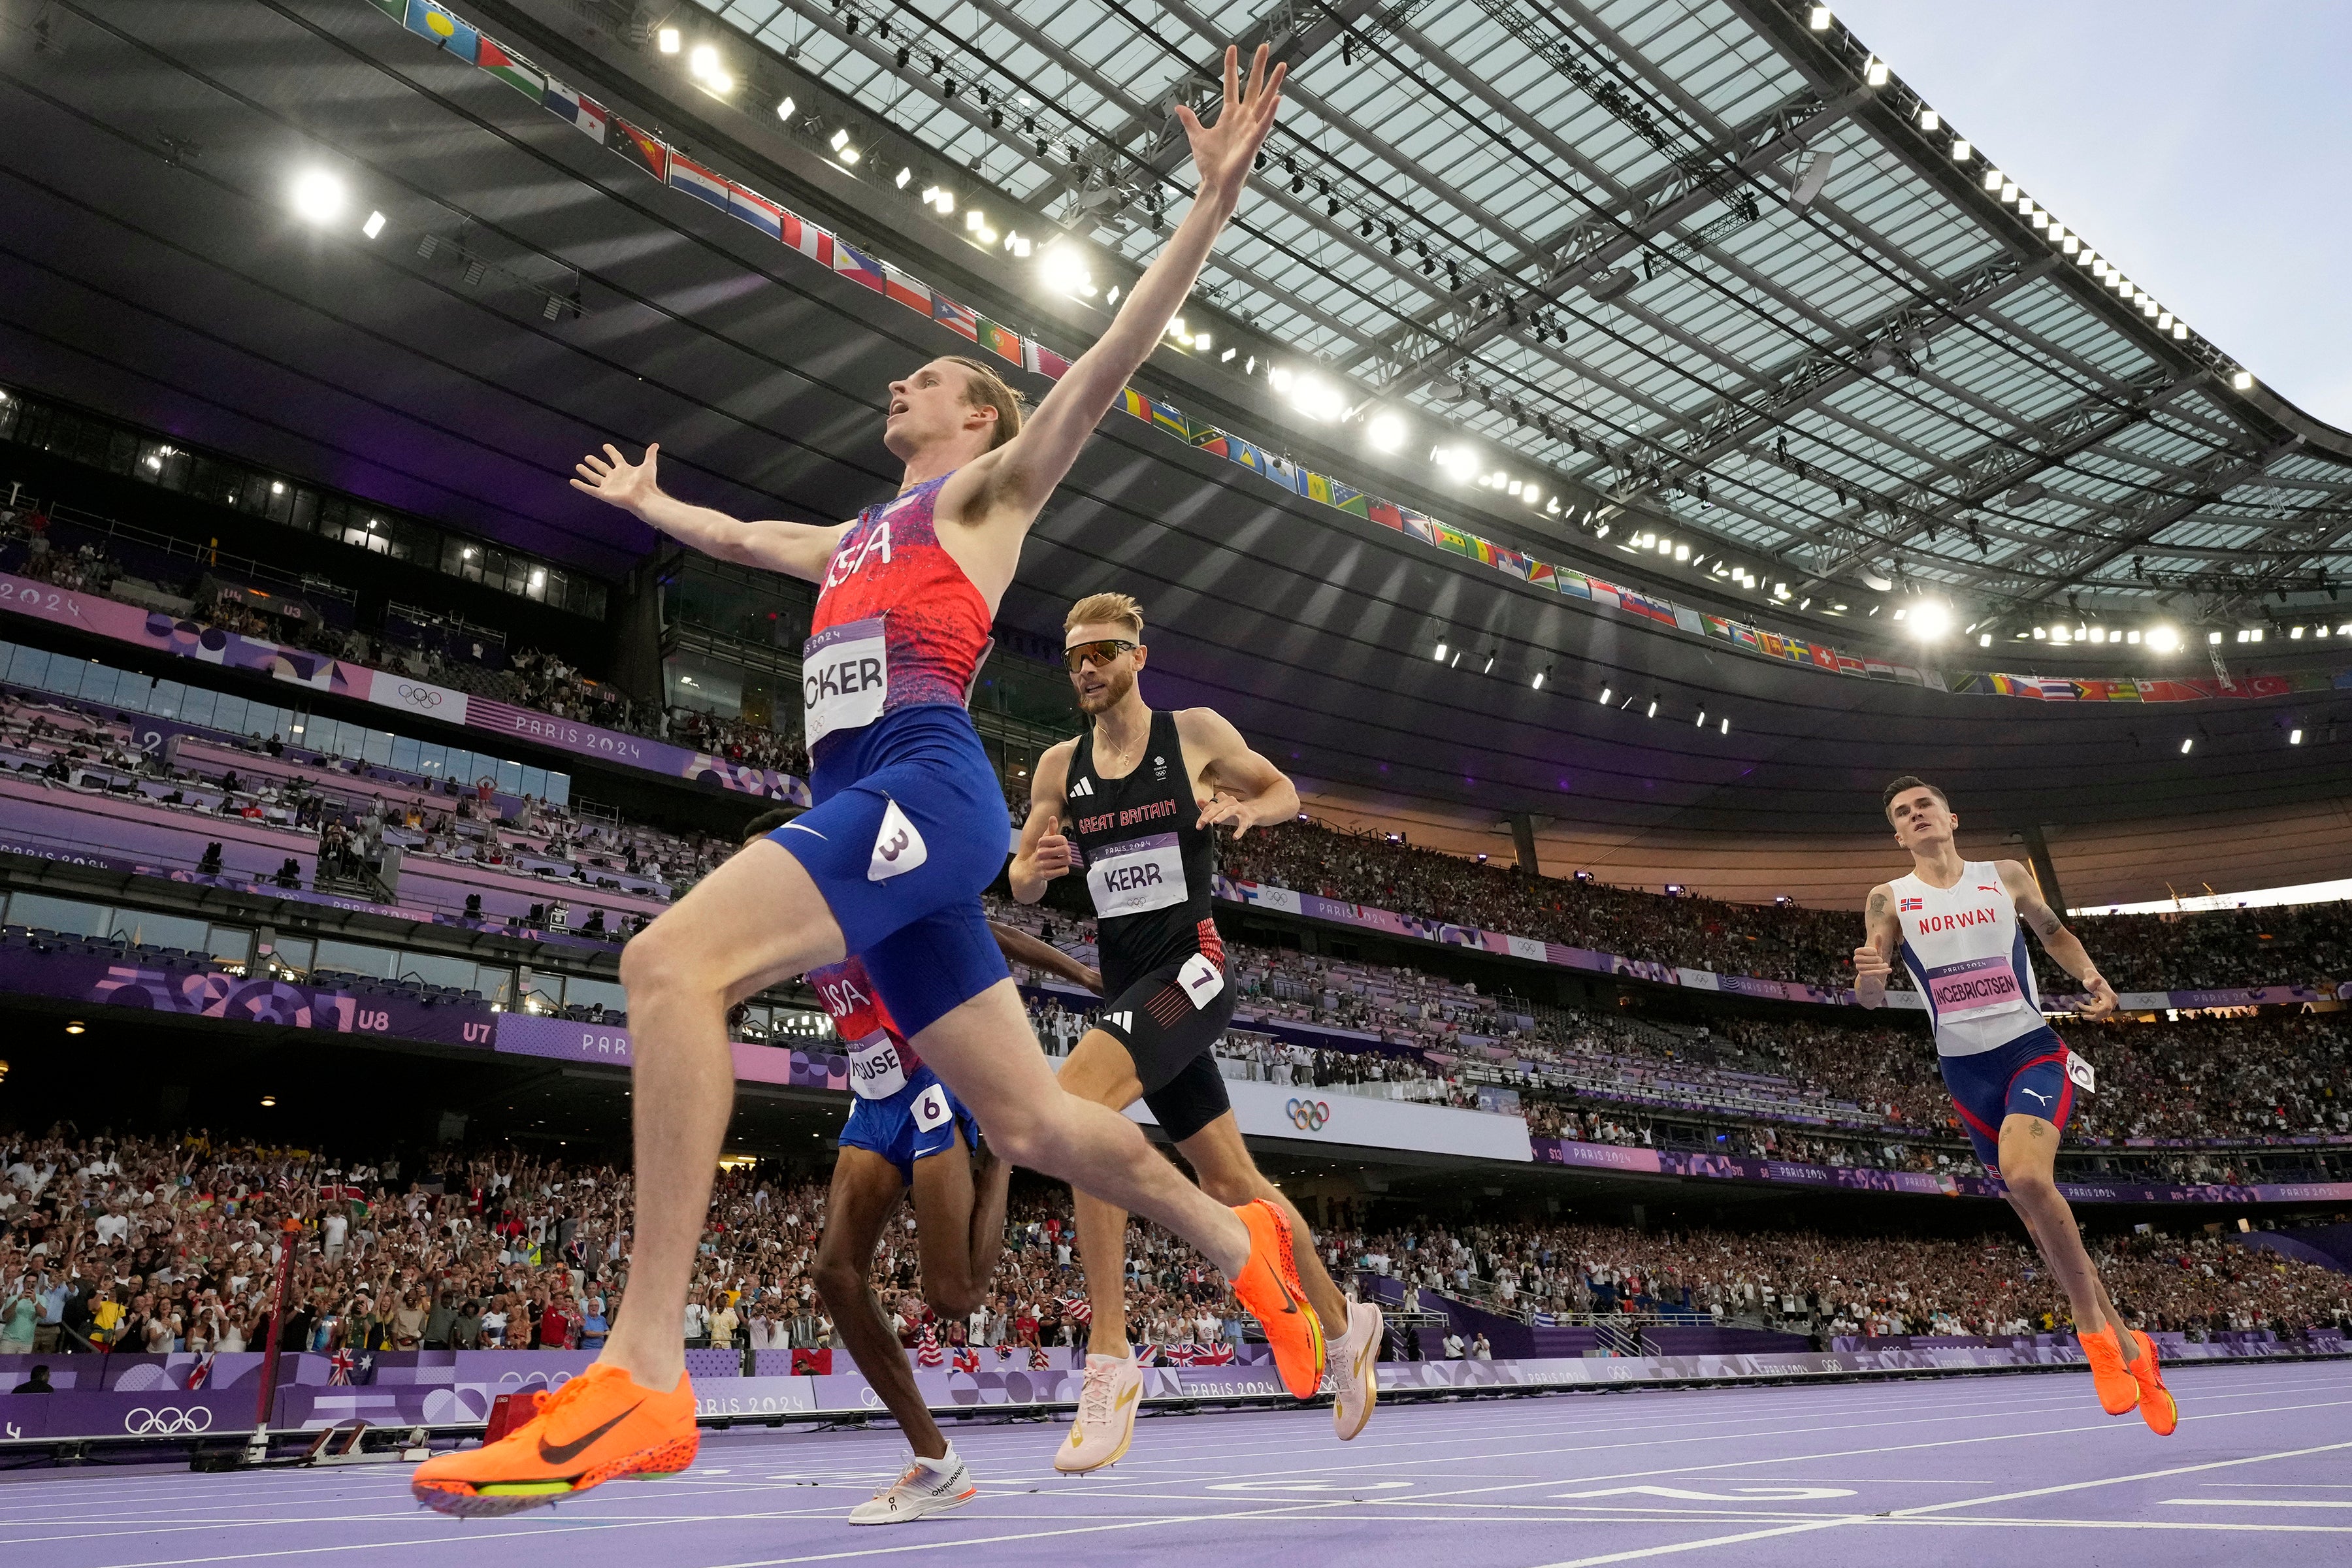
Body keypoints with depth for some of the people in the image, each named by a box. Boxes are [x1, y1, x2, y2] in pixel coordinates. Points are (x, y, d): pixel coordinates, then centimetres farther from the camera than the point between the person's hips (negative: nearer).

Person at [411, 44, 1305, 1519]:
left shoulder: (990, 488, 14)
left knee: (674, 959, -26)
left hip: (925, 782, -8)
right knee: (1029, 1123, 5)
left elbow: (1114, 356, 4)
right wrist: (647, 502, 65)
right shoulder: (857, 537, 34)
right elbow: (742, 537, 51)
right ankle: (1240, 1241, 22)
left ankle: (642, 1375, -30)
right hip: (864, 808, 8)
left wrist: (1215, 199, -4)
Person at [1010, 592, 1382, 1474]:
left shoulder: (1197, 733, 0)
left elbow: (1285, 792, 13)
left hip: (1191, 968, -5)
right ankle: (1345, 1324, 35)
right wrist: (1037, 867, -10)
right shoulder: (1059, 767, 9)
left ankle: (1110, 1360, -22)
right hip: (1126, 986, 5)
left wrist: (1246, 809, -10)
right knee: (1230, 1182, 13)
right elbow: (1020, 881, 13)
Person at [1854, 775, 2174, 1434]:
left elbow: (2055, 933, 18)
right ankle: (2125, 1345, 24)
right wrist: (1869, 977, -28)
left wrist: (2091, 976, -3)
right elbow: (1871, 999, -3)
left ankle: (2093, 1326, -10)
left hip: (2031, 1047, -2)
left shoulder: (2005, 875, 4)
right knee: (2038, 1211, 7)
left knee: (2026, 1175, -28)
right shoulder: (1889, 900, 2)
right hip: (1966, 1069, 2)